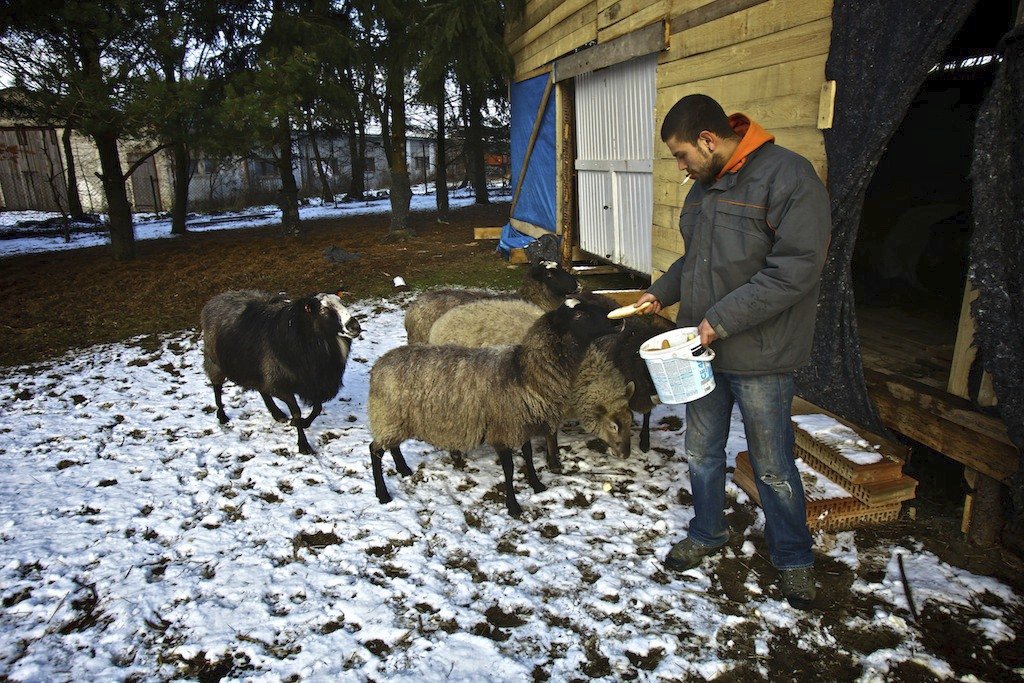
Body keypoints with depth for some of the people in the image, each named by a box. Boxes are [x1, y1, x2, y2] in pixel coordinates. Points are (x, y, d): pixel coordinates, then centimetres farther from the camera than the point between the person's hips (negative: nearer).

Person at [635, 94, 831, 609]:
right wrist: (661, 293, 6)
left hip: (758, 356, -7)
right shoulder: (704, 185, 10)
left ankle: (793, 558, 31)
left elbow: (796, 267, -23)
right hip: (702, 348, 7)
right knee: (701, 451, 18)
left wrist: (722, 320, -23)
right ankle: (707, 534, 40)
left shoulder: (788, 176, -16)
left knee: (773, 467, 8)